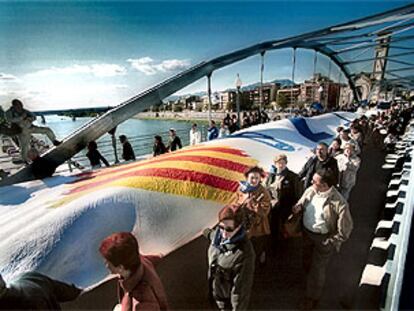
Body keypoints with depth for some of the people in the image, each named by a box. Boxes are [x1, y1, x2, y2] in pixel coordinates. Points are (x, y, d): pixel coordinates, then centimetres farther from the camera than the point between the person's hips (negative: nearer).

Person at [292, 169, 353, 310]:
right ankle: (310, 281, 60)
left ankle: (312, 298, 37)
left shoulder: (339, 203, -30)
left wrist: (330, 243, -15)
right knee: (307, 262, 28)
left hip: (323, 238, -5)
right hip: (306, 232, 5)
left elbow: (345, 229, -21)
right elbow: (301, 202, 6)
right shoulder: (310, 190, -15)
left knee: (317, 269, 13)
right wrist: (298, 207, -16)